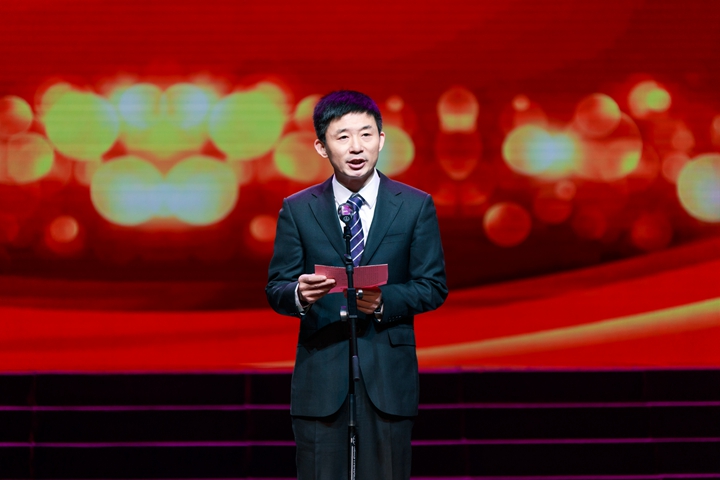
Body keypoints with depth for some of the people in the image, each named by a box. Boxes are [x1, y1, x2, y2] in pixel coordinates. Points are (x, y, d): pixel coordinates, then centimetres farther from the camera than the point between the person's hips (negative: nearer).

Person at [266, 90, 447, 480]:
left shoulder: (416, 206, 5)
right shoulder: (297, 210, 6)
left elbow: (434, 287, 3)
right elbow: (275, 289, 4)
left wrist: (384, 301, -16)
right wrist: (299, 294, -20)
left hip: (388, 375, 0)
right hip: (320, 376, 0)